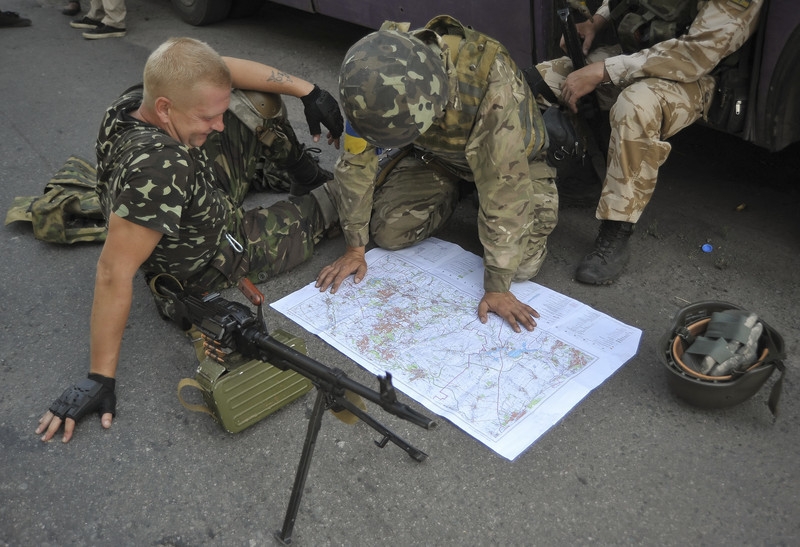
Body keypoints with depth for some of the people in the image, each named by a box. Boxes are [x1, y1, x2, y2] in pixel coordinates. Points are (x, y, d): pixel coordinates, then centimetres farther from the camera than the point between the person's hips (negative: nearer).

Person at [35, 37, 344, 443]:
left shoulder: (135, 100, -20)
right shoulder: (159, 167, -44)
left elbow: (221, 70, -8)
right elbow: (114, 273, -41)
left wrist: (306, 90, -17)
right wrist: (100, 378, -34)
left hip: (209, 206, 7)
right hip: (223, 257, -7)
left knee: (258, 100, 2)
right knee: (342, 198, 11)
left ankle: (308, 174, 25)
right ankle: (327, 191, 47)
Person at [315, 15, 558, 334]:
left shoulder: (491, 80, -41)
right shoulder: (376, 76, -28)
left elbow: (502, 186, -39)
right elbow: (357, 158, -17)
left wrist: (497, 286, -35)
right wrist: (355, 247, -14)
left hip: (508, 160, -3)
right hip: (437, 155, 3)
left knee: (522, 264, -18)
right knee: (388, 232, -13)